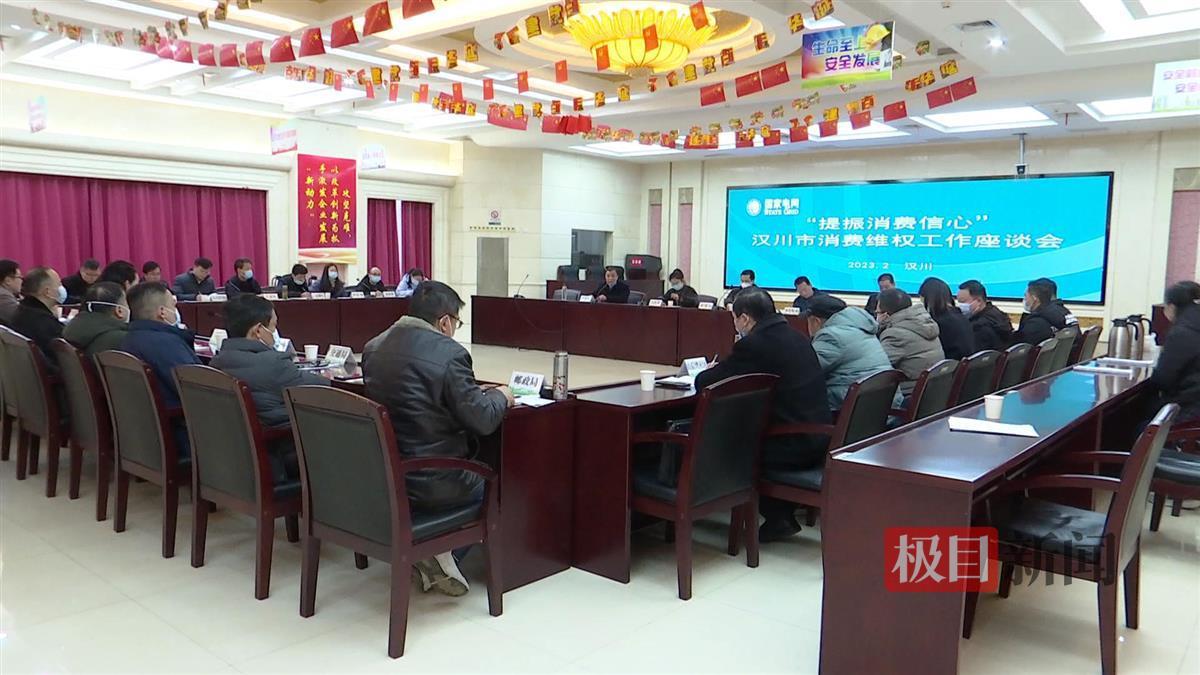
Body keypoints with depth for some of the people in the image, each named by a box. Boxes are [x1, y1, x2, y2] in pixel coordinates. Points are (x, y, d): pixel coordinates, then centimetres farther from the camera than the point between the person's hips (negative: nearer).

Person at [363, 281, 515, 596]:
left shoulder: (373, 347, 4)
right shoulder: (449, 353, -18)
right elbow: (482, 420, -17)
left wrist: (477, 393, 20)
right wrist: (500, 396, 6)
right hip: (429, 484, -7)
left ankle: (433, 556, 22)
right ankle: (439, 554, 13)